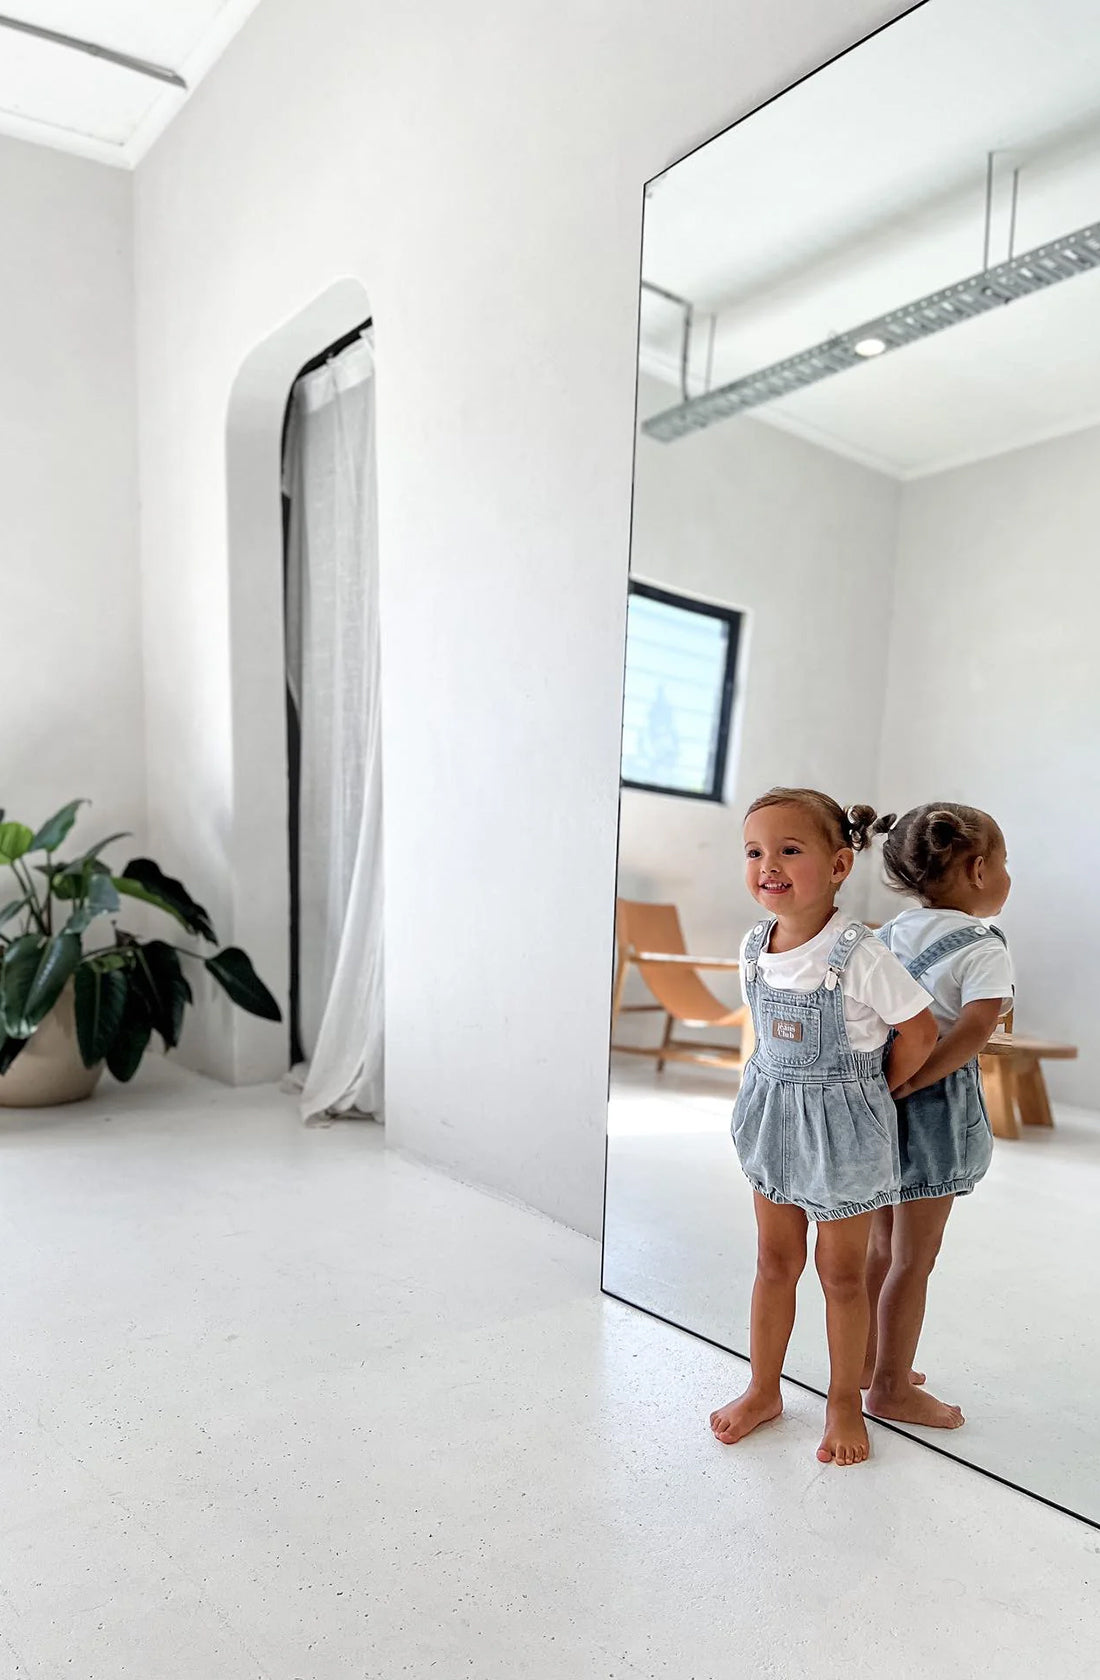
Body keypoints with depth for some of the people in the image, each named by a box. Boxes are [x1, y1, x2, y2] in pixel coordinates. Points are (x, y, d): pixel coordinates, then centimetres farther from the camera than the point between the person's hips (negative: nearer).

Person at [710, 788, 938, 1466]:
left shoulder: (860, 955, -24)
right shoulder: (756, 946, -6)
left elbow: (919, 1033, -14)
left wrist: (868, 1093, -3)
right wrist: (787, 1088, 6)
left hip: (844, 1126, -5)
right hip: (774, 1115, 5)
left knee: (842, 1272, 13)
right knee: (775, 1261, 18)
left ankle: (846, 1402, 35)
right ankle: (764, 1391, 36)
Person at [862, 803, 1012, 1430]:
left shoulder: (892, 932, 5)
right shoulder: (984, 947, -13)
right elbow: (976, 1026, -28)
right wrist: (911, 1081, -24)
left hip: (881, 1104, 7)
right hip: (936, 1108, -7)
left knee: (882, 1247, 21)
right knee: (914, 1258, 8)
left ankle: (867, 1359, 36)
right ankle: (892, 1388, 21)